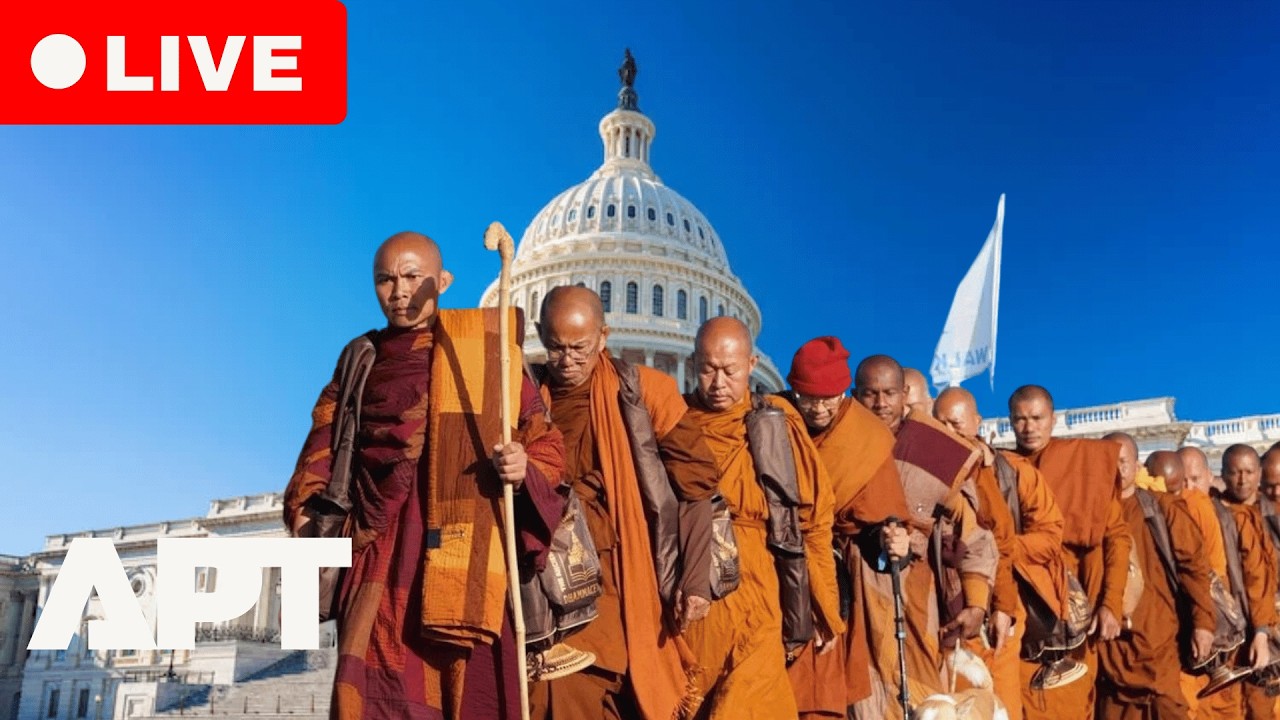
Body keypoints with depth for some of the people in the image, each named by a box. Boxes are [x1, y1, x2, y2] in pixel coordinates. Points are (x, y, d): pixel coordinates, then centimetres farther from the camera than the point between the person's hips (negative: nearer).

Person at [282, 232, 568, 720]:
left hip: (465, 559, -3)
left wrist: (524, 469, -18)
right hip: (382, 560, 3)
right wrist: (305, 509, 4)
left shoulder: (485, 351, 5)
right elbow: (325, 445, 20)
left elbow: (548, 445, 3)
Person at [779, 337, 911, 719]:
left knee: (854, 680, -1)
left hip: (850, 584, -1)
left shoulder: (867, 441, -5)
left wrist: (890, 539, -25)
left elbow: (878, 516, -5)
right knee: (794, 689, 2)